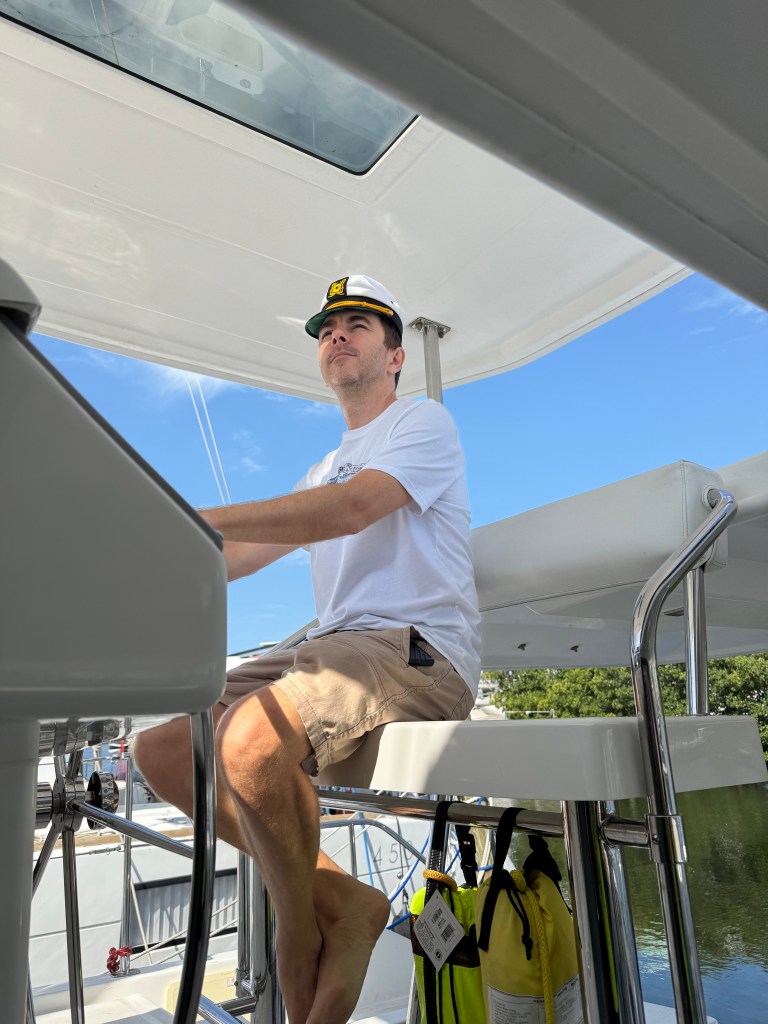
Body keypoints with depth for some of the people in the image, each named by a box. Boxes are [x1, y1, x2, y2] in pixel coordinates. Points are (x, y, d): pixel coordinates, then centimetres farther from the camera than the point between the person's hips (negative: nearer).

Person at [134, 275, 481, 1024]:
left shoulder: (424, 421, 4)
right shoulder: (326, 467, 28)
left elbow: (352, 508, -18)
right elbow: (235, 558, 20)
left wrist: (190, 518, -23)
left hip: (417, 648, -8)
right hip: (333, 646, 8)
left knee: (250, 737, -33)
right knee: (160, 749, -2)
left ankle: (302, 936, -4)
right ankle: (339, 899, -2)